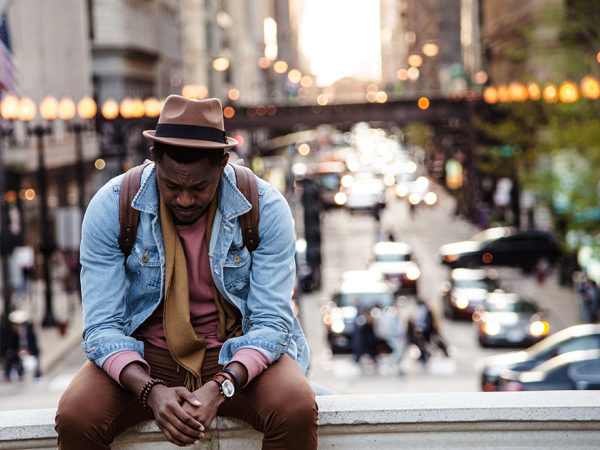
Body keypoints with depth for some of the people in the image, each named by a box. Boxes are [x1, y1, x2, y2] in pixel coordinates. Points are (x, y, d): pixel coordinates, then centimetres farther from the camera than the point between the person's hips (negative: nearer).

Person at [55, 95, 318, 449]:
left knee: (298, 411, -30)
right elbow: (102, 327, -12)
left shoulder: (266, 208, -12)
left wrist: (220, 387, -31)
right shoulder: (110, 208, -12)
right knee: (74, 419, -28)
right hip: (143, 357, 0)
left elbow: (271, 324, -13)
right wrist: (150, 390, -31)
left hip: (238, 356, 0)